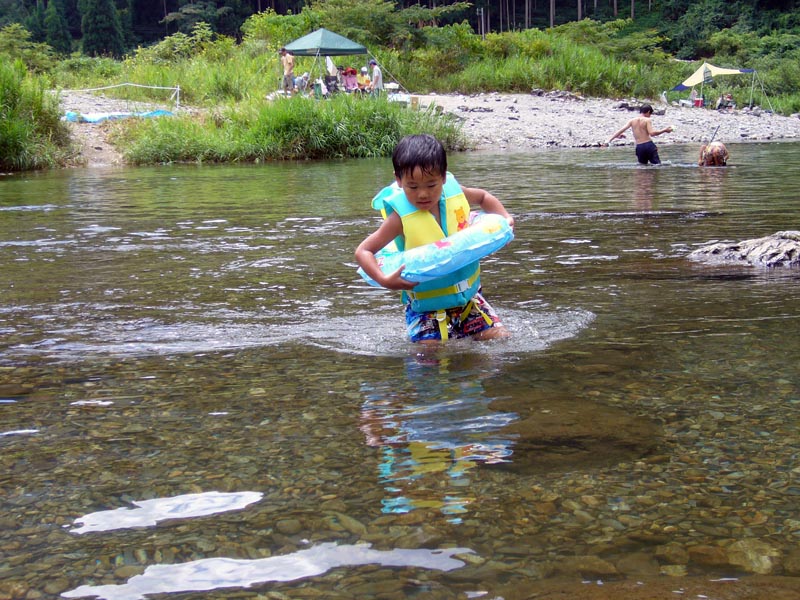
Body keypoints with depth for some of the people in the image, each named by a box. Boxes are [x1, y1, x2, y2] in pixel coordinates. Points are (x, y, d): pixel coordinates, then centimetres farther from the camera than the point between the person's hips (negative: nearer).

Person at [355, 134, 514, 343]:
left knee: (501, 339, 0)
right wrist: (385, 280, -31)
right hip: (426, 305, -4)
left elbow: (482, 196, 17)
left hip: (468, 294, 4)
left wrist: (504, 218, 1)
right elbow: (363, 251, -15)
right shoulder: (401, 217, -18)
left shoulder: (453, 193, -7)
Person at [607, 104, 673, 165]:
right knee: (657, 165, 1)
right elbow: (652, 133, -15)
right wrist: (664, 130, -7)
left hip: (639, 147, 4)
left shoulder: (632, 121, 7)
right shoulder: (647, 120, -5)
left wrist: (611, 138, 17)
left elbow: (621, 130, 6)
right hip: (649, 145, -4)